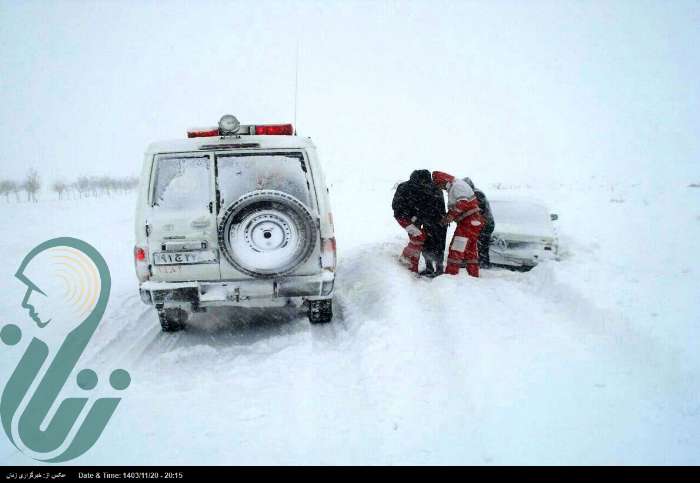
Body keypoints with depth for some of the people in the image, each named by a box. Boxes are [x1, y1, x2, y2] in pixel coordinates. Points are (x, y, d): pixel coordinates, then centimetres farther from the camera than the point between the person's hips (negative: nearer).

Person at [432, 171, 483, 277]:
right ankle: (474, 275, 20)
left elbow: (463, 203, -26)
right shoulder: (453, 188, 20)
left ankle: (451, 274, -11)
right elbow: (454, 207, 27)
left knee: (456, 249, -11)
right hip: (473, 222, 11)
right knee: (471, 250, 15)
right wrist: (448, 216, 12)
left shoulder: (457, 185, -13)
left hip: (468, 221, -11)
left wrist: (451, 216, -25)